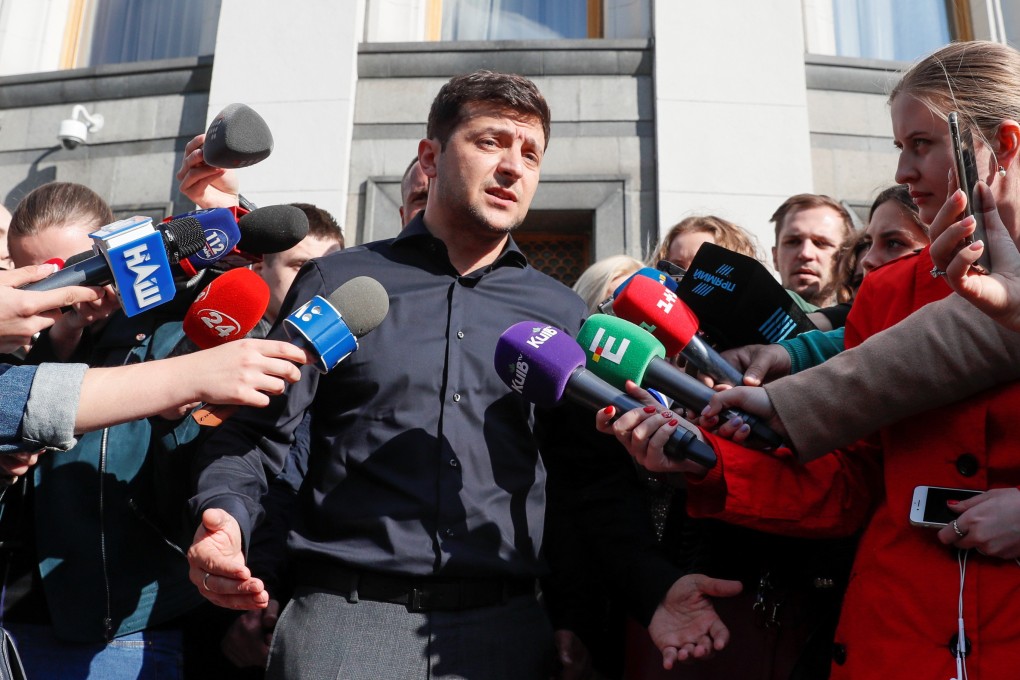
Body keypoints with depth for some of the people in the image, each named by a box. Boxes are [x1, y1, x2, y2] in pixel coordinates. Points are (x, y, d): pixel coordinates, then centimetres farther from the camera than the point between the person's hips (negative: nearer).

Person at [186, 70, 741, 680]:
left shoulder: (563, 316, 10)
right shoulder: (339, 282, 5)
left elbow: (599, 479, 9)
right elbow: (255, 430, 3)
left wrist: (654, 585, -5)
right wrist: (225, 517, -16)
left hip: (503, 628, 2)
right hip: (345, 614, -1)